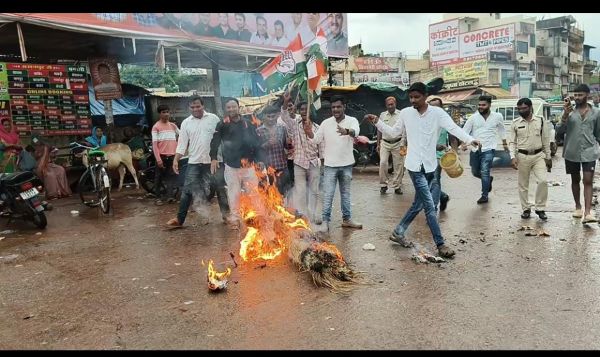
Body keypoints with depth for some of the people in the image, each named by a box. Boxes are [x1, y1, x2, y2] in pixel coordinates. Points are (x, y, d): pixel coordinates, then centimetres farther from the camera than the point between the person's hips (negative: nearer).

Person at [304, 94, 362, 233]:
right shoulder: (326, 123, -1)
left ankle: (347, 219, 26)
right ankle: (325, 221, 7)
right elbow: (316, 139, -3)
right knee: (328, 194, -1)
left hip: (347, 164, 0)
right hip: (330, 165, 0)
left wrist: (347, 131, -52)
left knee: (346, 193, 15)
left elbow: (355, 131, -29)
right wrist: (309, 132, -25)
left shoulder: (352, 120, -7)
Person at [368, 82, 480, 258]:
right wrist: (377, 122, 1)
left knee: (418, 204, 13)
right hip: (415, 166, -2)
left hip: (430, 165, 2)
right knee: (430, 206, -6)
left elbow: (454, 128, -19)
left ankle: (398, 233, 30)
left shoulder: (437, 113, -6)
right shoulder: (405, 113, -1)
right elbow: (393, 132, 14)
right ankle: (440, 244, 2)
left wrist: (470, 139, -36)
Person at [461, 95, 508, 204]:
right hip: (475, 149, 3)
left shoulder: (497, 117, 0)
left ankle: (484, 195, -1)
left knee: (484, 172, -12)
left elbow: (502, 130, 17)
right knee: (475, 172, 14)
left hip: (488, 149, -3)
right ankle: (489, 179, 44)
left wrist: (505, 143, 24)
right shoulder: (474, 117, -1)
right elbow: (465, 130, -1)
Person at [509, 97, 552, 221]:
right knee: (523, 184, 7)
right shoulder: (515, 123, 1)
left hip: (539, 155, 0)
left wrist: (548, 157, 7)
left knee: (543, 181, -12)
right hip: (522, 156, 1)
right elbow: (512, 142, 3)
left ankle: (540, 208, 4)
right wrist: (513, 157, -9)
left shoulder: (541, 121, 1)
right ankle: (526, 209, 21)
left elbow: (546, 140, 6)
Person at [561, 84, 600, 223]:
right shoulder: (570, 111, 1)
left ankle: (587, 212, -13)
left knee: (588, 181, -8)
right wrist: (565, 113, -24)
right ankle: (578, 207, 28)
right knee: (575, 180, 13)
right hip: (572, 152, 1)